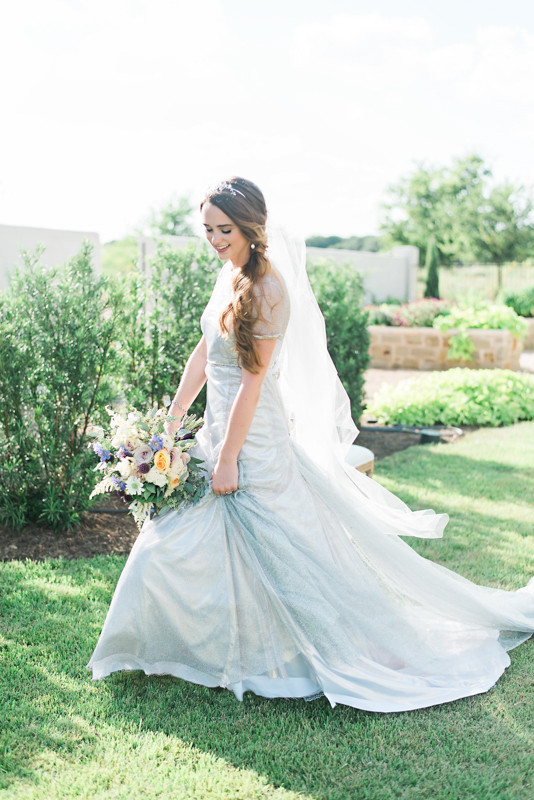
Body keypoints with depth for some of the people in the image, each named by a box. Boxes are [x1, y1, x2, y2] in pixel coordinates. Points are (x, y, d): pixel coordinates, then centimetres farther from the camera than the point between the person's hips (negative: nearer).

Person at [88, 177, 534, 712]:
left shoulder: (267, 289, -19)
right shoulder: (230, 275, 7)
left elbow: (252, 381, -20)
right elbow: (204, 353, 13)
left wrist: (228, 458, -17)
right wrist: (172, 420, 14)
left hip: (255, 439, -9)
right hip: (222, 427, 9)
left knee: (280, 552, 2)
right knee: (177, 541, 17)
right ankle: (178, 647, 36)